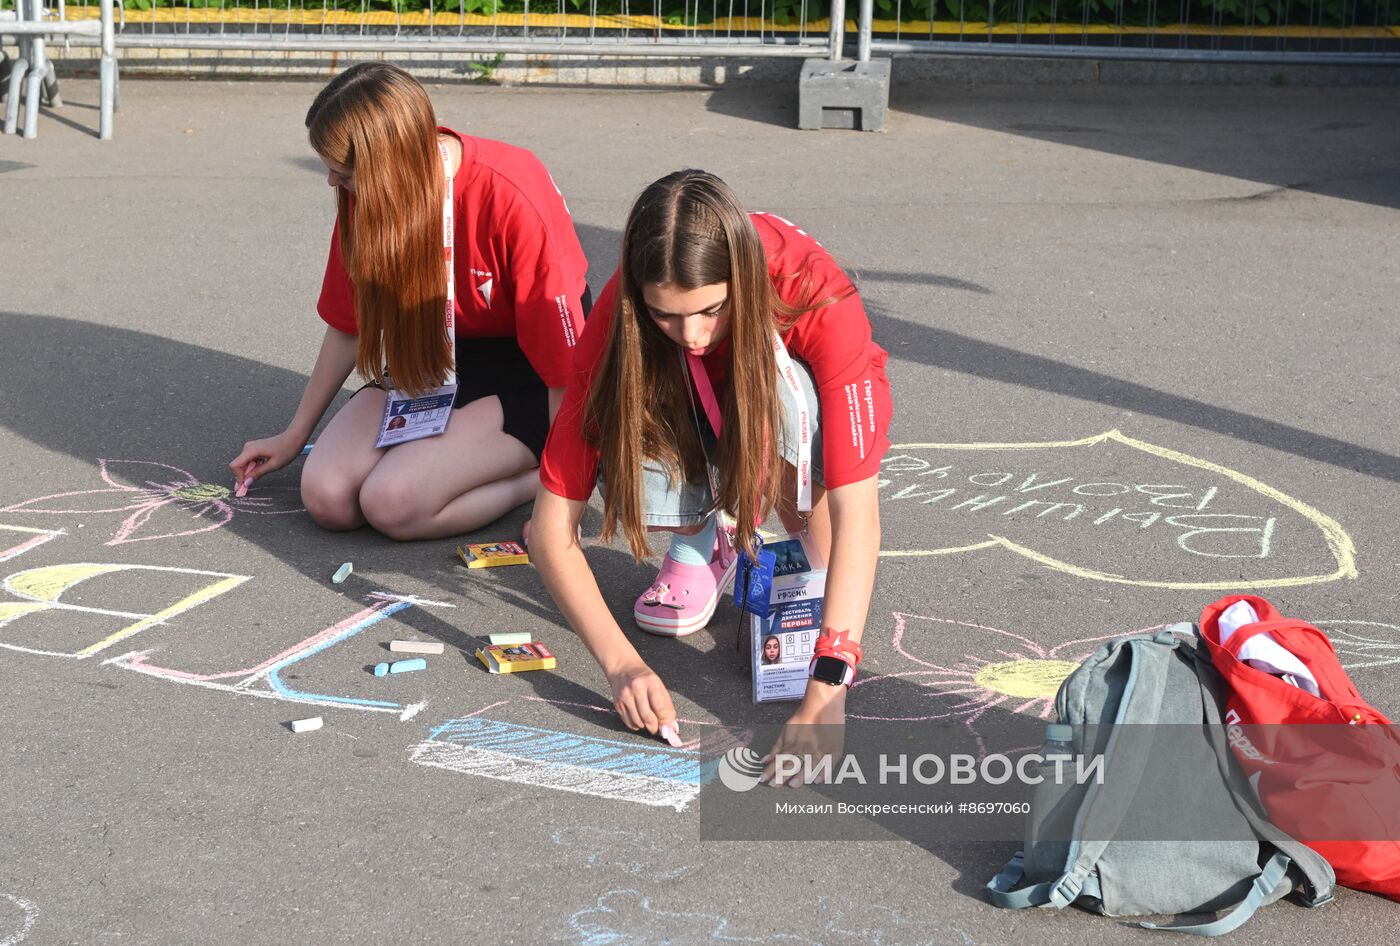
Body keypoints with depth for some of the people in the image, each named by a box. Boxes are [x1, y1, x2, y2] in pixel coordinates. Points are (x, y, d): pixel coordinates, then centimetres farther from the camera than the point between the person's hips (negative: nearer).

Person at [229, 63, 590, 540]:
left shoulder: (515, 199, -28)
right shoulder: (366, 195, -9)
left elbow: (564, 360, -23)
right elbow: (349, 323, 7)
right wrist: (294, 436, 13)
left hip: (524, 375, -6)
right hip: (434, 360, 7)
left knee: (392, 502, -26)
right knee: (326, 495, -15)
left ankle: (541, 476, -4)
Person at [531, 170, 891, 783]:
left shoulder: (817, 299, -38)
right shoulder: (621, 314, -31)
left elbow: (857, 512, -43)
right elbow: (550, 529, -30)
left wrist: (827, 688, -53)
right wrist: (620, 663, -43)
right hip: (687, 423, 2)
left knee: (783, 388, -38)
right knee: (626, 439, -34)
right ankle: (697, 547, 0)